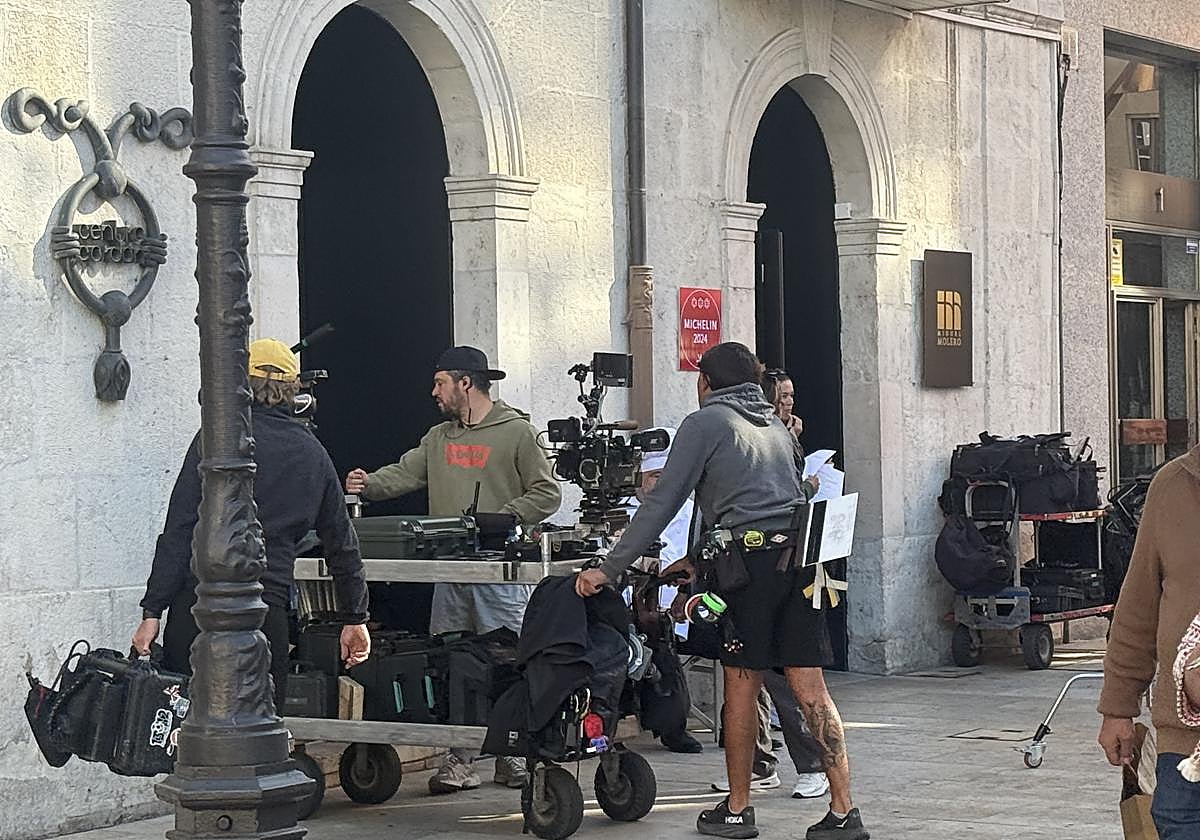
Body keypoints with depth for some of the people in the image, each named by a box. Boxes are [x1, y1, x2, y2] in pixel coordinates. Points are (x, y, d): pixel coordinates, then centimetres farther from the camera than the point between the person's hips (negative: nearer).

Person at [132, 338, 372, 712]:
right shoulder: (313, 454, 14)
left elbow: (178, 531, -5)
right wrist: (355, 617, 32)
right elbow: (341, 544, 21)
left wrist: (153, 611, -5)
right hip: (267, 613, 3)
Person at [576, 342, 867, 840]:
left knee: (741, 684, 4)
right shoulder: (776, 426, 24)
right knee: (809, 687, 3)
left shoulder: (705, 423, 3)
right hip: (798, 558, 6)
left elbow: (663, 503, -3)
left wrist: (608, 569, -1)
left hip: (750, 558, -6)